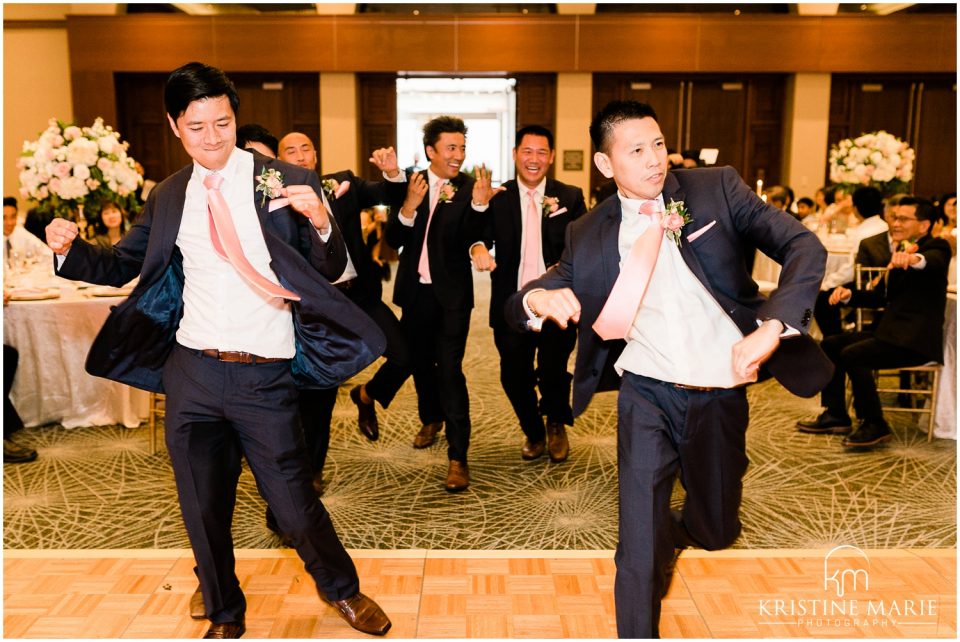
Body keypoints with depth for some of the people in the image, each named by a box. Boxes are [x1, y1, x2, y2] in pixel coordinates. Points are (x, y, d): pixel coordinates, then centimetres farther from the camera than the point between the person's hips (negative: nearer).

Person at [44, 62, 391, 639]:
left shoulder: (286, 183, -3)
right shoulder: (168, 196, 8)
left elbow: (330, 272, -5)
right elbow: (122, 265, 12)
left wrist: (320, 222, -24)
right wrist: (70, 248, -7)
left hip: (264, 378, -3)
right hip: (191, 374, 4)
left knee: (293, 500, 6)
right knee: (204, 509, 16)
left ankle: (342, 589, 36)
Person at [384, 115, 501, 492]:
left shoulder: (469, 188, -8)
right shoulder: (411, 184, 0)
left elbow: (469, 242, -19)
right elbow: (394, 240, -6)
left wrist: (479, 204, -34)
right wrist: (409, 206, -23)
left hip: (451, 294, -4)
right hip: (415, 291, 4)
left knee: (449, 369, -10)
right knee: (421, 361, 19)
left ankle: (458, 457, -4)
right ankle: (431, 419, 46)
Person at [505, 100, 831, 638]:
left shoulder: (716, 189, -4)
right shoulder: (589, 235, -1)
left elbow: (804, 246, -10)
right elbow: (520, 306, 0)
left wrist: (773, 326, -25)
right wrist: (538, 298, -25)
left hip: (721, 394, 1)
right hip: (647, 394, -1)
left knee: (717, 531, 17)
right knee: (640, 545, -2)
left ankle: (683, 528, 54)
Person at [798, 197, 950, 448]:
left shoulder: (936, 246, -6)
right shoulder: (898, 253, 19)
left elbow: (934, 261, -33)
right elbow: (880, 296, 23)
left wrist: (914, 258, -56)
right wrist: (849, 294, 4)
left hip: (915, 339, -9)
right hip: (892, 332, 9)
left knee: (852, 354, -24)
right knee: (831, 344, 4)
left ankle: (875, 425, -10)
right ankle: (835, 415, 11)